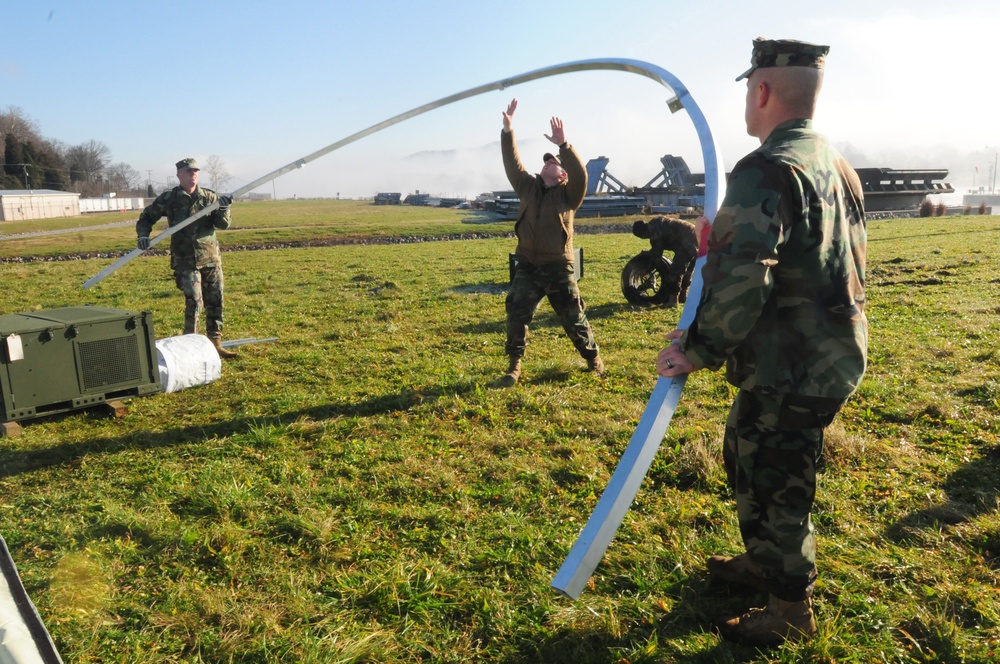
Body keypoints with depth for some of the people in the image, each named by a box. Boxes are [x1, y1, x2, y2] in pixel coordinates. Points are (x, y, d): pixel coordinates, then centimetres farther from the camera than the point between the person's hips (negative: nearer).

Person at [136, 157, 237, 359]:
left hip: (211, 258, 3)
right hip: (185, 260, -3)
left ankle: (215, 344, 19)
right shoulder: (169, 198, 0)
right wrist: (143, 236, -6)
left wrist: (223, 209, -19)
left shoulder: (209, 197, 5)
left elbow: (223, 225, -1)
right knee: (194, 302, -11)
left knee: (215, 302, 7)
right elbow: (146, 218, 10)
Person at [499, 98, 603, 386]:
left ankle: (593, 357, 27)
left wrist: (564, 145, -31)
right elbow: (512, 164, 1)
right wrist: (507, 132, -10)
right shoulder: (528, 187, 9)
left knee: (574, 319, 6)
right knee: (516, 315, -3)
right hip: (527, 267, 3)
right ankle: (514, 365, 11)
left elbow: (581, 175, -20)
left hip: (559, 268, -3)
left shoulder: (568, 195, -2)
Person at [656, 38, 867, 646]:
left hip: (789, 372, -9)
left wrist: (701, 350, -16)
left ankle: (791, 612, 27)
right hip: (834, 357, 10)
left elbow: (740, 282, -31)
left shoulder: (767, 172, -21)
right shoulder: (839, 165, 10)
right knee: (750, 462, 25)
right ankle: (763, 561, 45)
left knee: (773, 487, 8)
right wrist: (722, 245, 15)